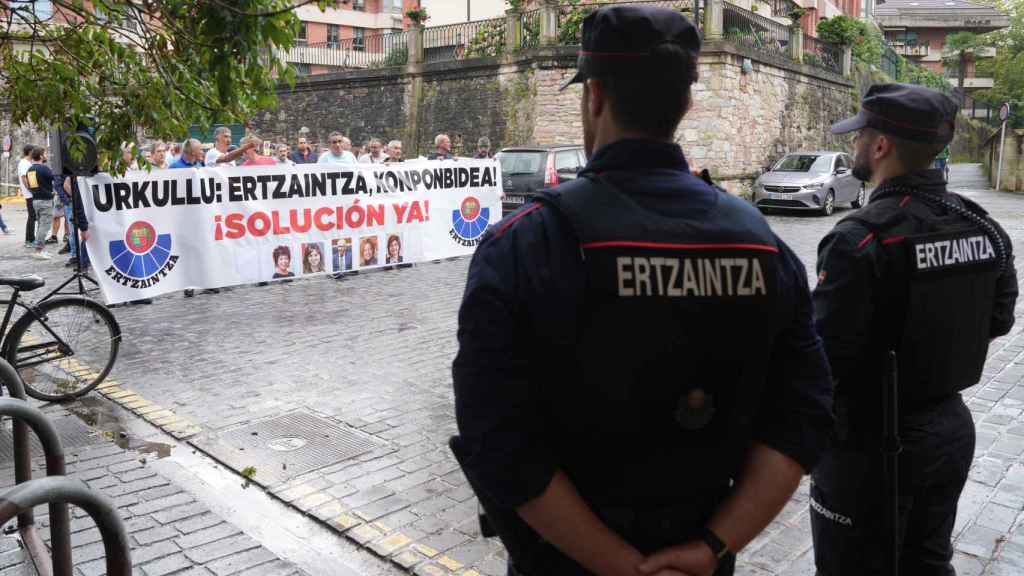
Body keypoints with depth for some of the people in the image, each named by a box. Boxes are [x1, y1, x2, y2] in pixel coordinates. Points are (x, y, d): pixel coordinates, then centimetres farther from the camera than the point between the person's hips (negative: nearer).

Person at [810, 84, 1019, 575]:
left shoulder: (860, 238, -25)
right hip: (952, 426, 7)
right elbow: (998, 321, 11)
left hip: (871, 442, -7)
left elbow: (823, 356, -25)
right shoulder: (984, 226, -1)